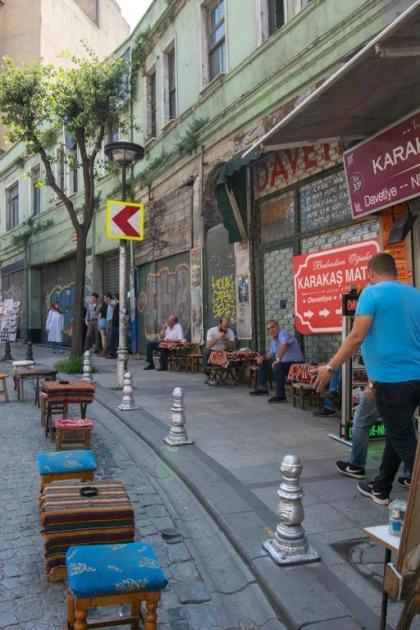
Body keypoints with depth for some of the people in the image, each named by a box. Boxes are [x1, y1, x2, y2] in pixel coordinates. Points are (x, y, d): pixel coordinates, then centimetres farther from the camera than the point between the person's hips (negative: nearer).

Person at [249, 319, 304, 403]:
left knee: (277, 367, -37)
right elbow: (270, 354, 23)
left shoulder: (283, 334, -19)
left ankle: (280, 395, -31)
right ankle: (262, 388, 20)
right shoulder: (273, 340, 11)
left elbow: (283, 345, -41)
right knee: (263, 364, 15)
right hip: (283, 362, 10)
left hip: (295, 362, -10)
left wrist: (278, 359, -40)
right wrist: (263, 357, 4)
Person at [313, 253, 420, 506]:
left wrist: (330, 368, -10)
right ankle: (380, 488, 30)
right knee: (397, 433, 18)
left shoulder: (372, 293, -8)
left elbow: (357, 337, -16)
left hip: (392, 379, -7)